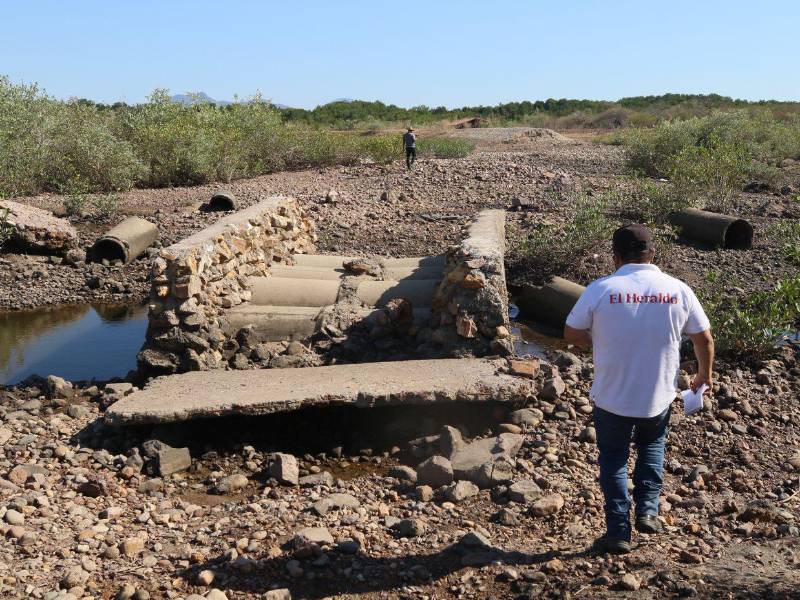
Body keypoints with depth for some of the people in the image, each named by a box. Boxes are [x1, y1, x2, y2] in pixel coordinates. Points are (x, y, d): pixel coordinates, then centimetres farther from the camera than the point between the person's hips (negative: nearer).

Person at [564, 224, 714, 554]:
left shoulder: (600, 289, -14)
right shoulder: (678, 290, -7)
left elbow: (571, 335, -6)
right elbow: (704, 339, 2)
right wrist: (704, 374, 20)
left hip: (611, 397, -2)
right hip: (658, 396, 2)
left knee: (613, 459, 17)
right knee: (652, 446, 30)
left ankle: (618, 532, 20)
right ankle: (648, 511, 23)